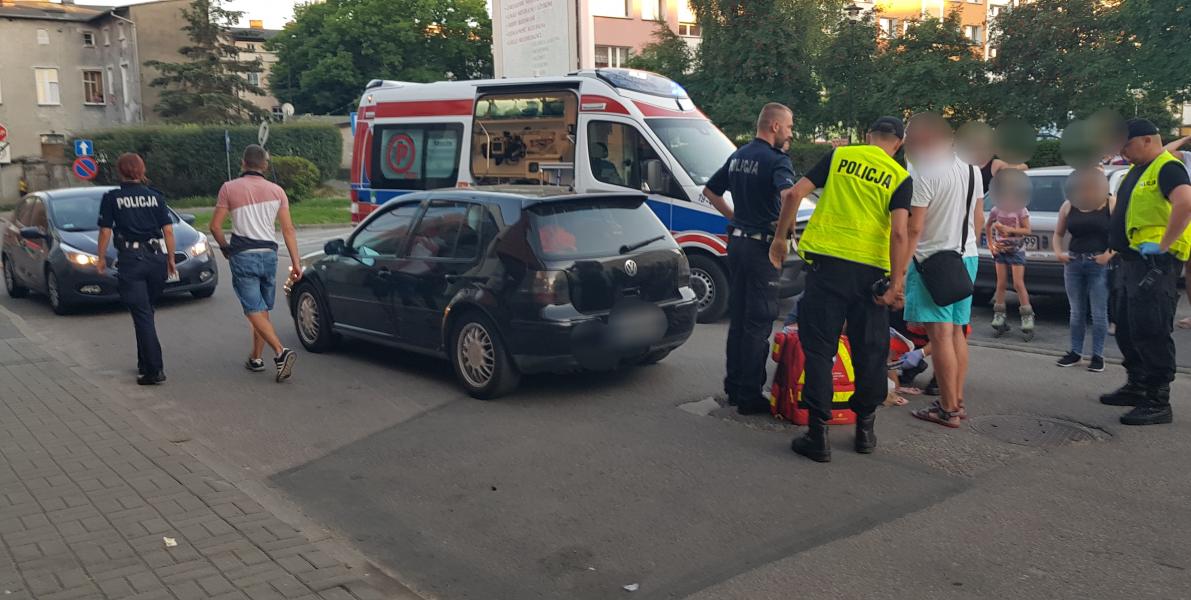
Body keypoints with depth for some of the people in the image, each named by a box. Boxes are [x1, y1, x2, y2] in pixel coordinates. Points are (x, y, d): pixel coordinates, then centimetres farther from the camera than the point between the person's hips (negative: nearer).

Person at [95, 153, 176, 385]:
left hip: (130, 260, -3)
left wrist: (101, 257, 11)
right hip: (157, 257, 3)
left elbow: (105, 231, -2)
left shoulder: (111, 198, -2)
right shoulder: (156, 197, 6)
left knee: (142, 315, -4)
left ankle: (154, 370, -9)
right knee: (146, 312, 18)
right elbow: (168, 231, 4)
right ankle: (145, 363, 25)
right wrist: (171, 259, 12)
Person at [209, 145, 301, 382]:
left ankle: (280, 352, -23)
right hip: (269, 254, 4)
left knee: (254, 311, -7)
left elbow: (215, 225, -2)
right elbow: (288, 229, 1)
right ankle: (256, 358, 21)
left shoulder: (229, 188, -1)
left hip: (243, 255, -4)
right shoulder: (276, 191, 6)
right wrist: (296, 262, 1)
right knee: (262, 309, 15)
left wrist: (225, 247, 16)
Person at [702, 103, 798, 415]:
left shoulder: (738, 156, 11)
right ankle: (749, 395, 4)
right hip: (761, 247, -8)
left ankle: (734, 386, 24)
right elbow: (789, 195, -34)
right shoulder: (777, 160, -15)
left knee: (738, 317, 16)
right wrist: (783, 233, -21)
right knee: (758, 323, -1)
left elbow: (710, 191, 21)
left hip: (737, 242, 8)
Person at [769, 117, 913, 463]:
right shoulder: (900, 178, 4)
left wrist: (780, 238, 10)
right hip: (870, 270, 0)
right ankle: (865, 429, 24)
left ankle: (818, 433, 2)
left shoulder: (839, 155, 8)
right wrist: (896, 283, -8)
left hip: (826, 262, 0)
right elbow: (899, 232, -9)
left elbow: (795, 195, 0)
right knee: (869, 351, 14)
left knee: (819, 348, 4)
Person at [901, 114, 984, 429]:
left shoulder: (923, 173, -15)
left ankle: (948, 409, -3)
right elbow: (979, 218, 17)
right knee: (956, 332, 15)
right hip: (967, 257, 9)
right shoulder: (972, 170, 11)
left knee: (940, 335, -5)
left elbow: (914, 228, -19)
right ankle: (957, 401, 22)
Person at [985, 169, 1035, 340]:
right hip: (1000, 250, 3)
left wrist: (1009, 229, -20)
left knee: (1019, 284, -7)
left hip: (1016, 250, -3)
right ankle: (1000, 319, 11)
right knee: (1001, 284, 5)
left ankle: (1027, 319, -3)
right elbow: (988, 227, 14)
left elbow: (1027, 230, -9)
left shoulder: (1021, 210, -8)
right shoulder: (996, 210, 0)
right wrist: (990, 244, 5)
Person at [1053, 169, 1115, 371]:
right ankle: (1075, 352, 20)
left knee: (1098, 313, 0)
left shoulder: (1111, 204, -4)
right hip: (1073, 263, 4)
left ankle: (1098, 355, 9)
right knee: (1077, 312, 11)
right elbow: (1058, 234, 17)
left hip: (1099, 264, -3)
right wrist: (1059, 252, 0)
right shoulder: (1068, 206, 7)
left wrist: (1110, 254, -17)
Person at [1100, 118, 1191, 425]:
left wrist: (1163, 245, -27)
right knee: (1127, 330, 17)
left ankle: (1158, 402, -6)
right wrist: (1118, 244, 18)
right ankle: (1136, 387, 29)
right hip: (1132, 261, 10)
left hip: (1155, 263, -10)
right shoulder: (1136, 171, 17)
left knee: (1151, 332, -10)